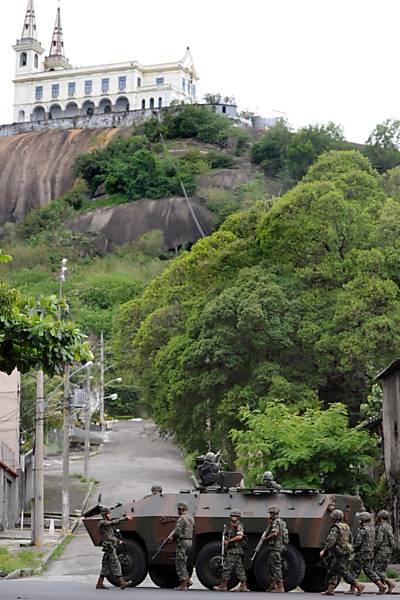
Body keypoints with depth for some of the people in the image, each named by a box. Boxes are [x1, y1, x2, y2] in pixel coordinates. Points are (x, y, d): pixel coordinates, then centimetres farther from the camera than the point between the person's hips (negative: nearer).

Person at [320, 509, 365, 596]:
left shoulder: (335, 528, -14)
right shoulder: (346, 527, 14)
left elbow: (331, 541, -22)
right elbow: (351, 539, 21)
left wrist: (324, 551, -14)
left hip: (339, 554, -10)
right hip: (347, 552, 10)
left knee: (344, 572, -7)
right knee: (332, 571, 15)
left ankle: (358, 586, -12)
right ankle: (330, 590, 15)